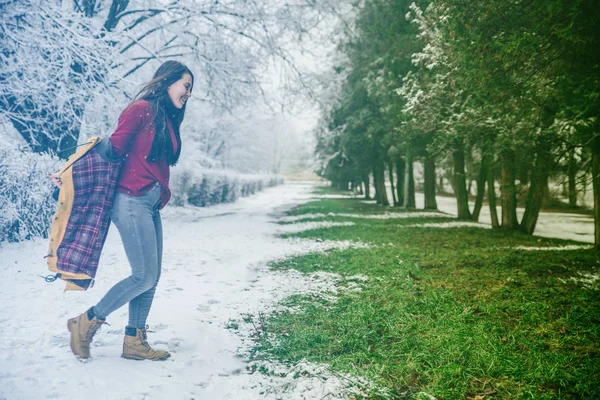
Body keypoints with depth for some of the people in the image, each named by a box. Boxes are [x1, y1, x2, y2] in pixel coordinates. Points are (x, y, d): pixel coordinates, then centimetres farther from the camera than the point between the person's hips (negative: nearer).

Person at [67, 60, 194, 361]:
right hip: (132, 201, -9)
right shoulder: (142, 109, -9)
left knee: (151, 278, 8)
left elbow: (160, 165, 11)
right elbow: (116, 149, -6)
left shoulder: (168, 121, 17)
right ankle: (86, 322, 11)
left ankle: (133, 342, 18)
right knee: (144, 276, -6)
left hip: (151, 206, 9)